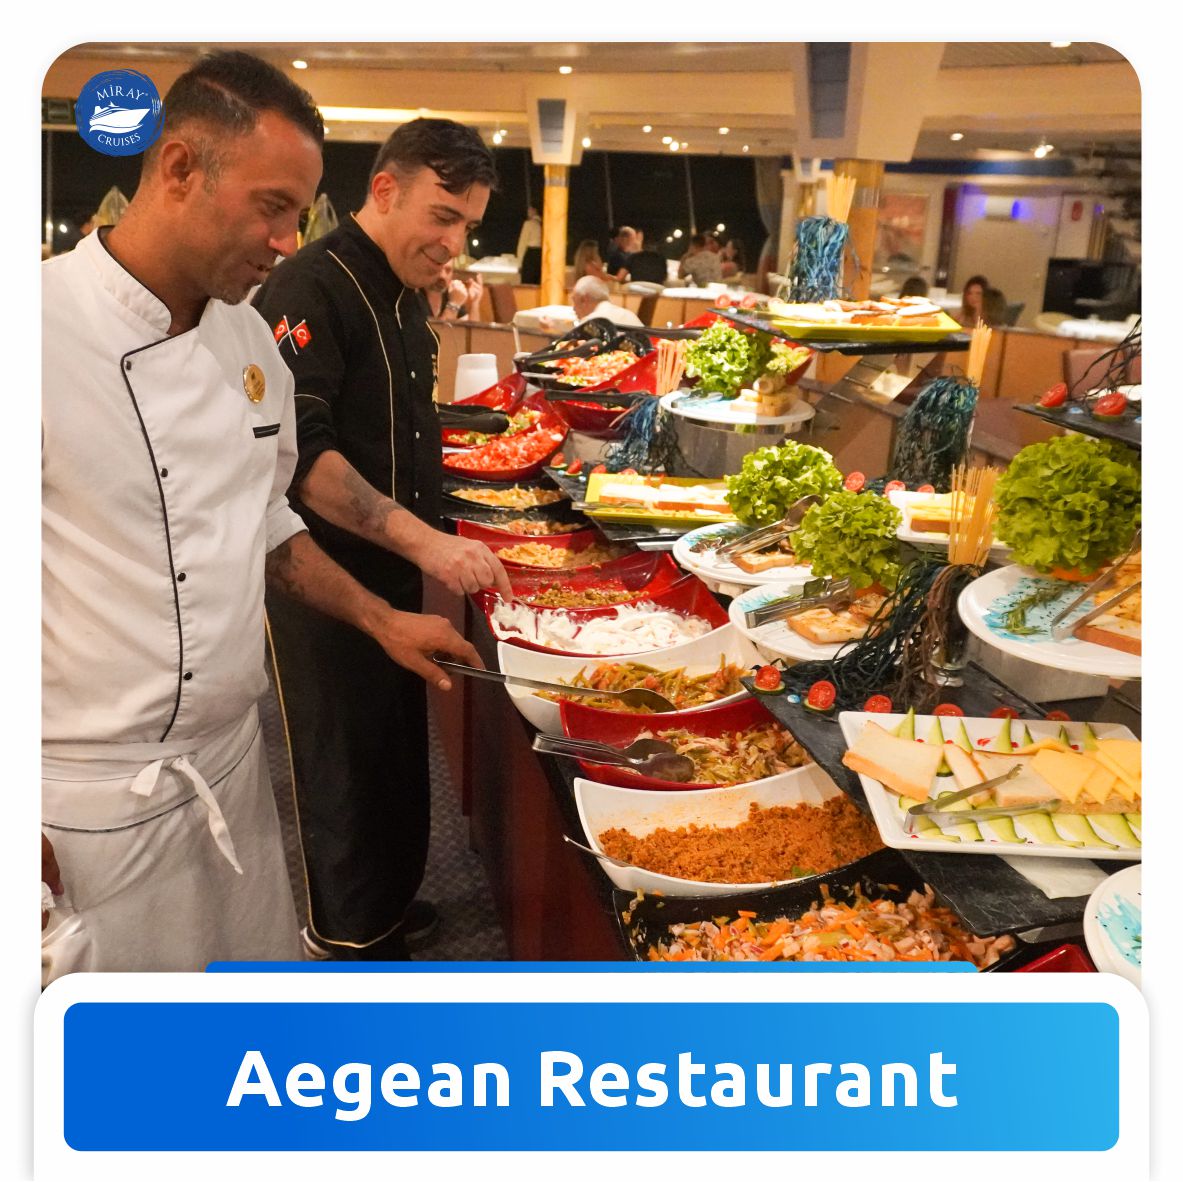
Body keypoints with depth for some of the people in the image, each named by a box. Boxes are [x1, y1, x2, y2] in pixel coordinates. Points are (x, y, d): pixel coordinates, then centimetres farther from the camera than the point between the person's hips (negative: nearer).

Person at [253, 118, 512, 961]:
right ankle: (350, 938, 25)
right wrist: (421, 538, -34)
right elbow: (299, 453, -28)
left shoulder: (404, 294, 11)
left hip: (393, 571, 9)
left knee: (400, 754, 19)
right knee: (347, 764, 4)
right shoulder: (313, 289, -18)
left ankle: (389, 903, 39)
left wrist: (426, 541, 13)